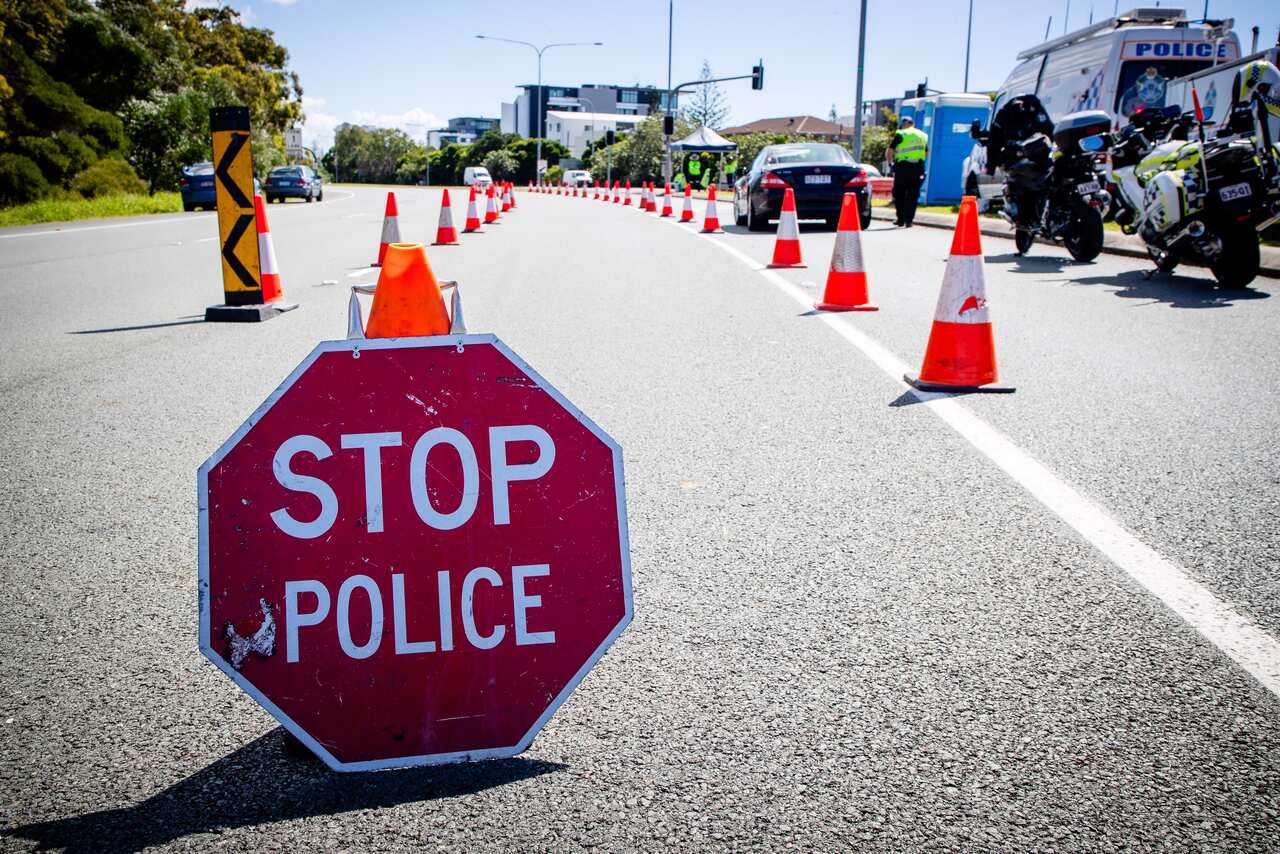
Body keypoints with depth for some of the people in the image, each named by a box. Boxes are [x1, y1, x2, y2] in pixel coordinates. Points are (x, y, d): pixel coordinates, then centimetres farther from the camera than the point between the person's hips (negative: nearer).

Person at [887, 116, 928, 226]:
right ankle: (908, 220, 3)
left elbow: (889, 153, -6)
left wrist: (891, 162, 10)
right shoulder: (923, 135, 15)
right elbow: (926, 153, 22)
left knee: (899, 194, 8)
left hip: (903, 167, -4)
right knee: (913, 195, 7)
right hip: (918, 168, 4)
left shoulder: (900, 135, -2)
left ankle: (901, 219, 8)